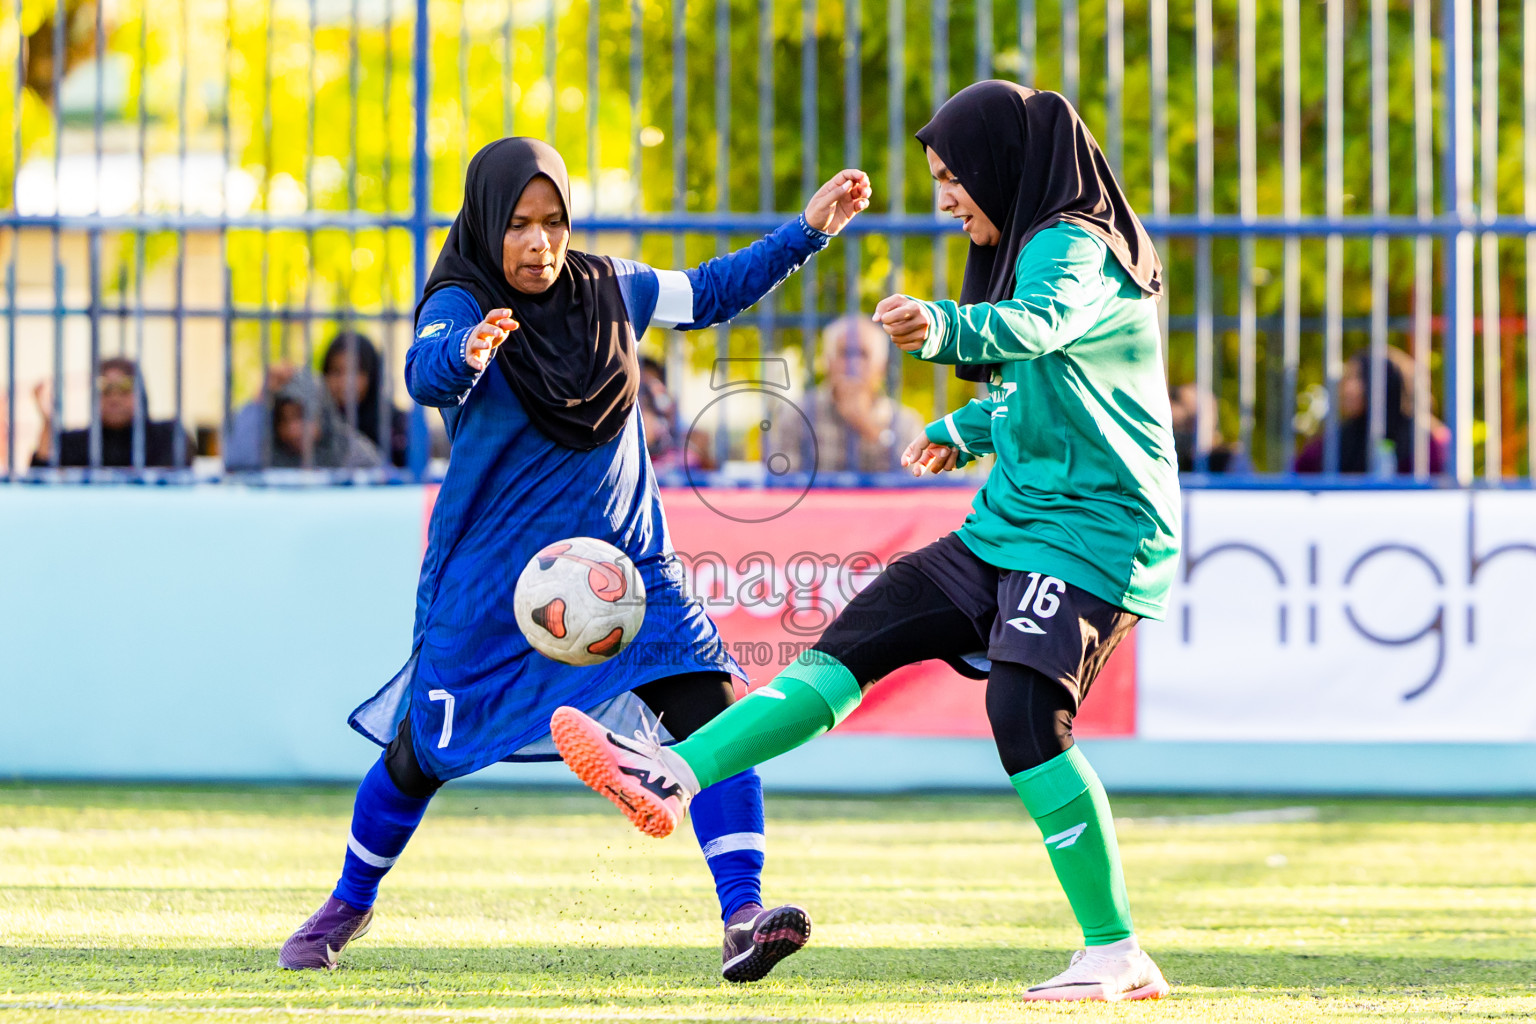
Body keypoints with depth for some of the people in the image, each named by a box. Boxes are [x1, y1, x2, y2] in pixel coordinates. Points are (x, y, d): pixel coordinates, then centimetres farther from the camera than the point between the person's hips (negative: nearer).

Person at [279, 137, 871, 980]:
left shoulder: (609, 289, 2)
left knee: (710, 712, -18)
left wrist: (809, 230, 10)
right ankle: (348, 906, 35)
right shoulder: (461, 307, -14)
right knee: (419, 757, 9)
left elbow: (711, 292, 17)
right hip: (490, 583, -3)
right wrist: (466, 353, -60)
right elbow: (427, 373, -36)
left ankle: (743, 917, -22)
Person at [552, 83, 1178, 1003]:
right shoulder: (1035, 247, 18)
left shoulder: (1073, 246, -13)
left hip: (1091, 531, -10)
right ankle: (672, 778, -4)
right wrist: (967, 431, 38)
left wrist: (945, 328, -57)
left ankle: (1116, 955, -20)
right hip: (1010, 527, 10)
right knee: (855, 644, 1)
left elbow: (1035, 326, -38)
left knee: (1024, 713, -24)